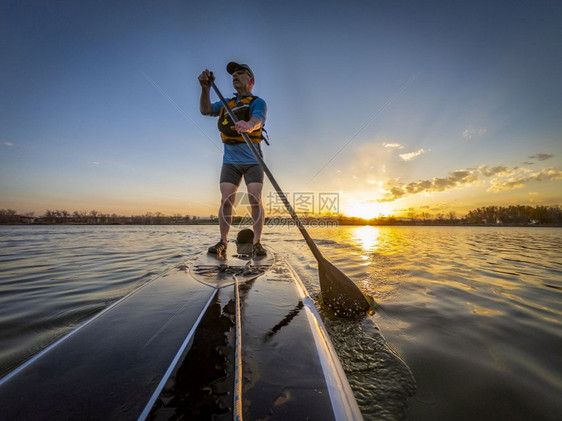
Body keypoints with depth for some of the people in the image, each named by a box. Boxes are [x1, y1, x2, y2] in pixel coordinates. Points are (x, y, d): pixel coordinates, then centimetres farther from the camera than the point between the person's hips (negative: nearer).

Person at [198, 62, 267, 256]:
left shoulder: (258, 102, 5)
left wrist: (248, 125, -41)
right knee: (226, 199, -7)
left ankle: (257, 242, -6)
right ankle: (222, 241, 2)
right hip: (230, 161, 3)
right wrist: (205, 88, -10)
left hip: (253, 161, -3)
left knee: (255, 199, -13)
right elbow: (205, 110, 5)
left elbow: (257, 120, -18)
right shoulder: (226, 103, 20)